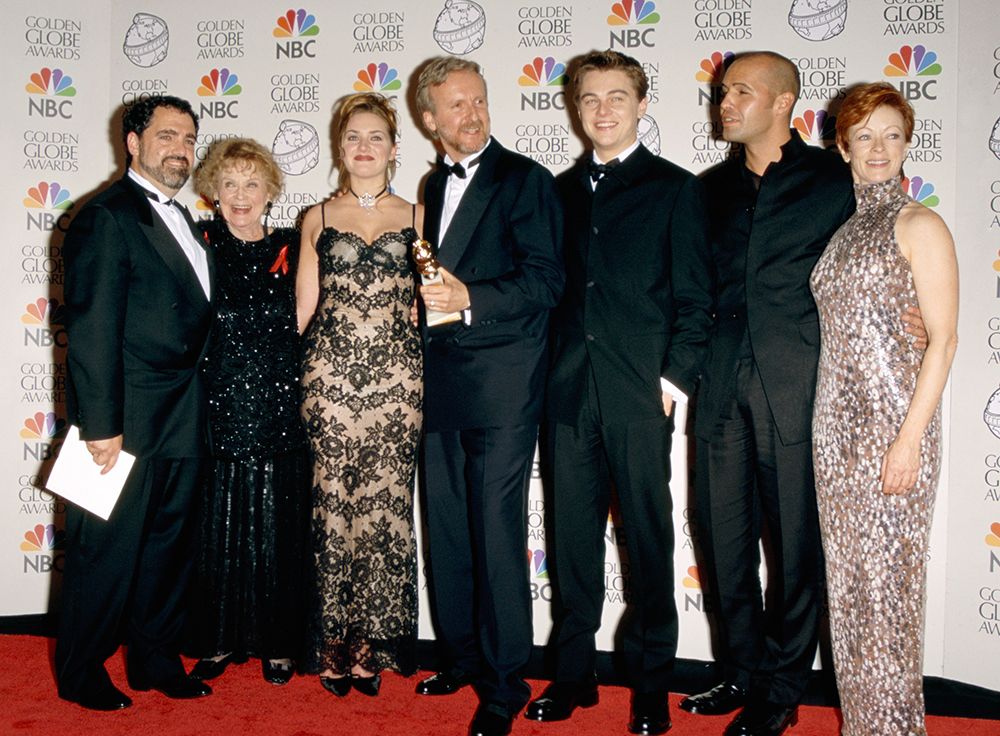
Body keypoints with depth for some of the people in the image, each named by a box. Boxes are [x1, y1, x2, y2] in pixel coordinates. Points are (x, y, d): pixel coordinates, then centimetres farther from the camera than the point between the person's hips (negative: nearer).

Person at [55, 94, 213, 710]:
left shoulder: (183, 221, 16)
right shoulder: (107, 217, -10)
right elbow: (92, 329, -16)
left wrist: (196, 403, 11)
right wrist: (101, 424, -20)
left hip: (182, 419, 8)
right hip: (128, 418, -8)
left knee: (170, 542, 15)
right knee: (108, 547, 3)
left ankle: (155, 659, 28)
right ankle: (81, 672, 19)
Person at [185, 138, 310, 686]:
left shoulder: (291, 248, 5)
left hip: (281, 414, 0)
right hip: (218, 413, 0)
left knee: (279, 532, 5)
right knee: (216, 531, 5)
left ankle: (276, 644, 19)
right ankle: (217, 642, 21)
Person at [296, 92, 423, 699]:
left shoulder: (416, 216, 10)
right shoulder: (318, 219, 12)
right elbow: (303, 308, 12)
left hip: (396, 374, 0)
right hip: (330, 373, 0)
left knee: (386, 503, -1)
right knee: (334, 503, 0)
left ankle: (372, 641, 12)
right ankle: (334, 642, 12)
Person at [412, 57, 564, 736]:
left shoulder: (524, 179, -5)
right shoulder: (435, 185, 17)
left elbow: (546, 279, -13)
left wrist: (470, 297, -22)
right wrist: (428, 297, 6)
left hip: (503, 383, -7)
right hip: (443, 382, 7)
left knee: (498, 534, -5)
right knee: (447, 528, 13)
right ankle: (462, 657, 28)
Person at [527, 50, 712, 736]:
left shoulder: (676, 188, 3)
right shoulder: (562, 190, 16)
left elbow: (695, 298, -1)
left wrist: (674, 378, -10)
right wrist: (550, 373, 6)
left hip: (640, 395, -4)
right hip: (570, 393, 4)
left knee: (649, 537, 4)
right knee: (572, 534, 9)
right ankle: (575, 672, 22)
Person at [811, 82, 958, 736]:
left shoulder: (919, 225, -5)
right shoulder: (841, 227, 14)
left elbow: (944, 339, -10)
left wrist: (911, 437, -17)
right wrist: (829, 426, 10)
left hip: (894, 422, -6)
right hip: (838, 424, 6)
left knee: (887, 574, -1)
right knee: (848, 574, 11)